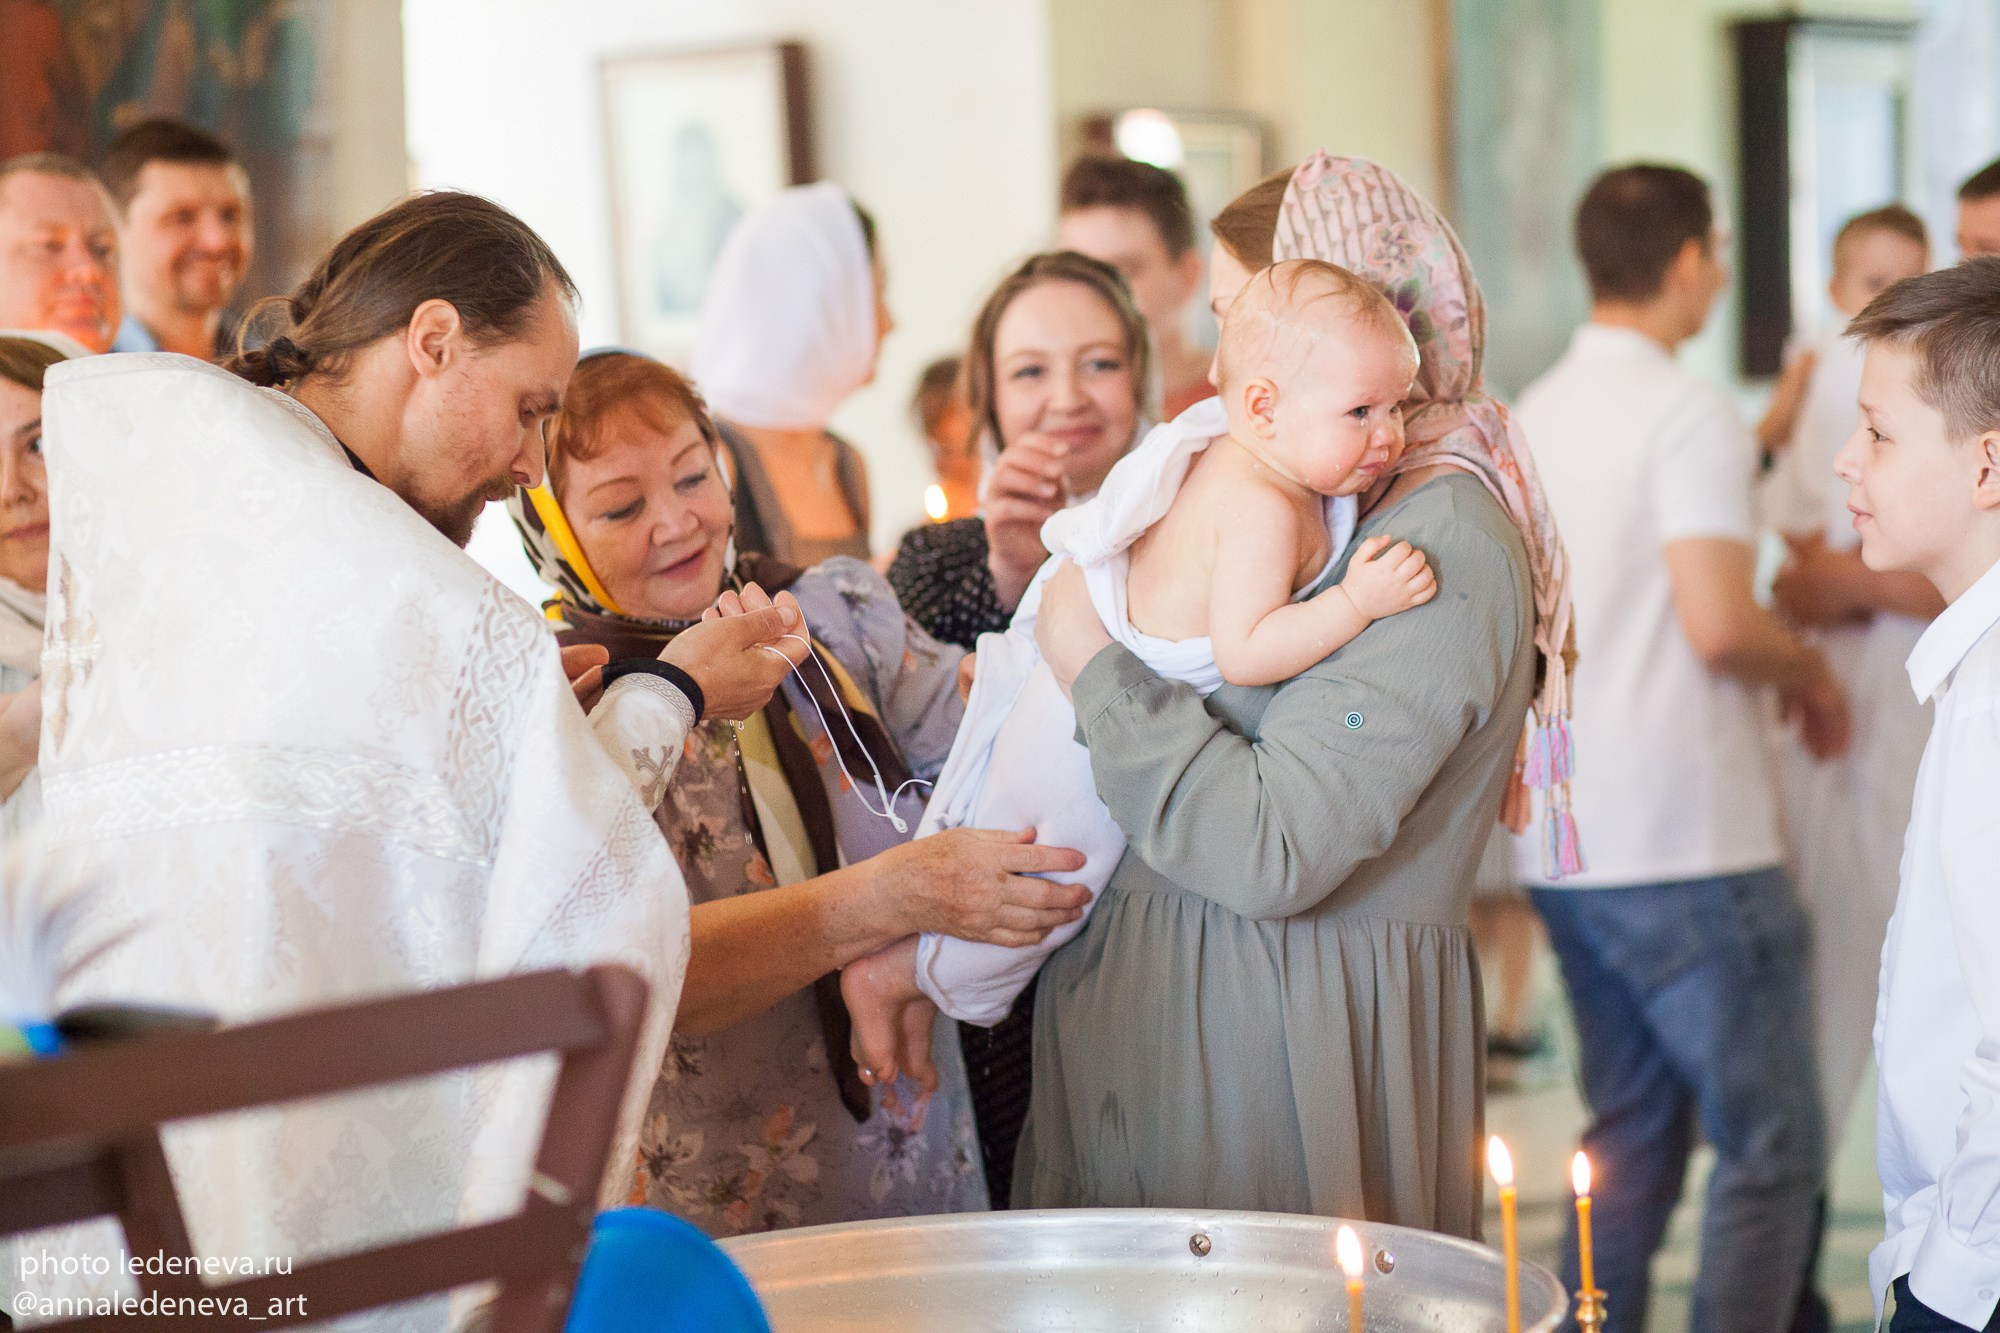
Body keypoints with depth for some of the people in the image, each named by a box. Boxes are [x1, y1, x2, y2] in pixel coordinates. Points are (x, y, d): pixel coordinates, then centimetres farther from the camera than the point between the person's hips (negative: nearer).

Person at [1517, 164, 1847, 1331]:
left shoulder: (1532, 416, 13)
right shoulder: (1691, 412, -12)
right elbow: (1720, 622, -23)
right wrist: (1810, 670, -2)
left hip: (1568, 840, 8)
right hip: (1691, 842, -8)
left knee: (1631, 1136, 17)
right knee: (1774, 1148, -1)